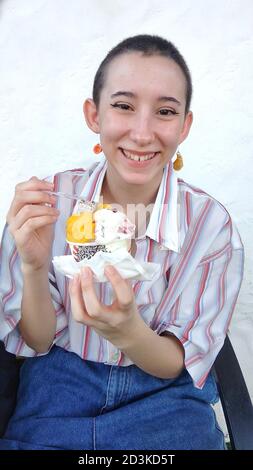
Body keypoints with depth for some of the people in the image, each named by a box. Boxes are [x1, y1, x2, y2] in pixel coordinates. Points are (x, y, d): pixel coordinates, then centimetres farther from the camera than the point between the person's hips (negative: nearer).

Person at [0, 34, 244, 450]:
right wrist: (34, 267, -26)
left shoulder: (210, 224, -16)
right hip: (58, 390, 1)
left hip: (163, 397, 0)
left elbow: (179, 366, -9)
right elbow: (37, 342, -6)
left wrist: (128, 333, -31)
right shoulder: (51, 200, -12)